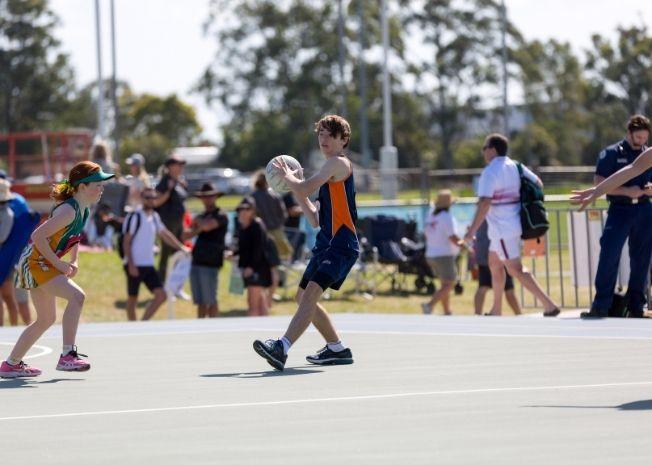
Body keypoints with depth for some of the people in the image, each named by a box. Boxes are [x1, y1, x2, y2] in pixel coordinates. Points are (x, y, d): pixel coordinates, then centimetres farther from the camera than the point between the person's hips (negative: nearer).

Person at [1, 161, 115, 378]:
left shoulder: (83, 211, 7)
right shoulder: (68, 210, -22)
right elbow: (38, 236, -27)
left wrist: (73, 262, 9)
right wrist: (58, 263, -23)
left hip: (39, 264, 10)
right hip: (34, 261, -10)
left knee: (46, 319, 17)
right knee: (77, 296, -24)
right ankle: (67, 356, -23)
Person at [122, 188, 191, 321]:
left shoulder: (155, 217, 12)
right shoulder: (134, 217, -10)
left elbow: (165, 234, 25)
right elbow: (126, 242, -11)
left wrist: (181, 247, 24)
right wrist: (131, 265, -17)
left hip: (149, 265, 7)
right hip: (134, 265, -7)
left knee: (161, 296, -4)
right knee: (132, 299, 2)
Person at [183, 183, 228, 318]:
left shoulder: (220, 216, -2)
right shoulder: (202, 216, 20)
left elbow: (207, 226, -21)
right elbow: (185, 235, 13)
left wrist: (198, 221, 0)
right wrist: (198, 228, -5)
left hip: (210, 263, -7)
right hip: (197, 261, 7)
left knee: (210, 300, -5)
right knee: (200, 301, 9)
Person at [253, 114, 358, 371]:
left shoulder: (339, 163, -5)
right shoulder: (331, 169, 24)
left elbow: (306, 188, -18)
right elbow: (316, 220, 23)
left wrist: (287, 176, 1)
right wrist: (297, 191, 17)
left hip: (341, 244, -11)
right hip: (326, 243, 11)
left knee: (312, 291, -25)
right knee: (303, 297, 15)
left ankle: (282, 348, -41)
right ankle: (337, 349, 25)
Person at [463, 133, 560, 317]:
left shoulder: (490, 172, -17)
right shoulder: (515, 167, 9)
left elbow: (485, 203, -26)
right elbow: (537, 183, 15)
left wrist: (472, 231, -24)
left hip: (503, 228, -10)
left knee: (515, 270, -8)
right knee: (494, 264, 20)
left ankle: (549, 305, -16)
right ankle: (496, 311, 26)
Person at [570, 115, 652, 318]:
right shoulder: (611, 154, 1)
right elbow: (599, 183, -6)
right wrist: (627, 191, -16)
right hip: (619, 209, -3)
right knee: (609, 255, -12)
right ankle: (601, 306, -11)